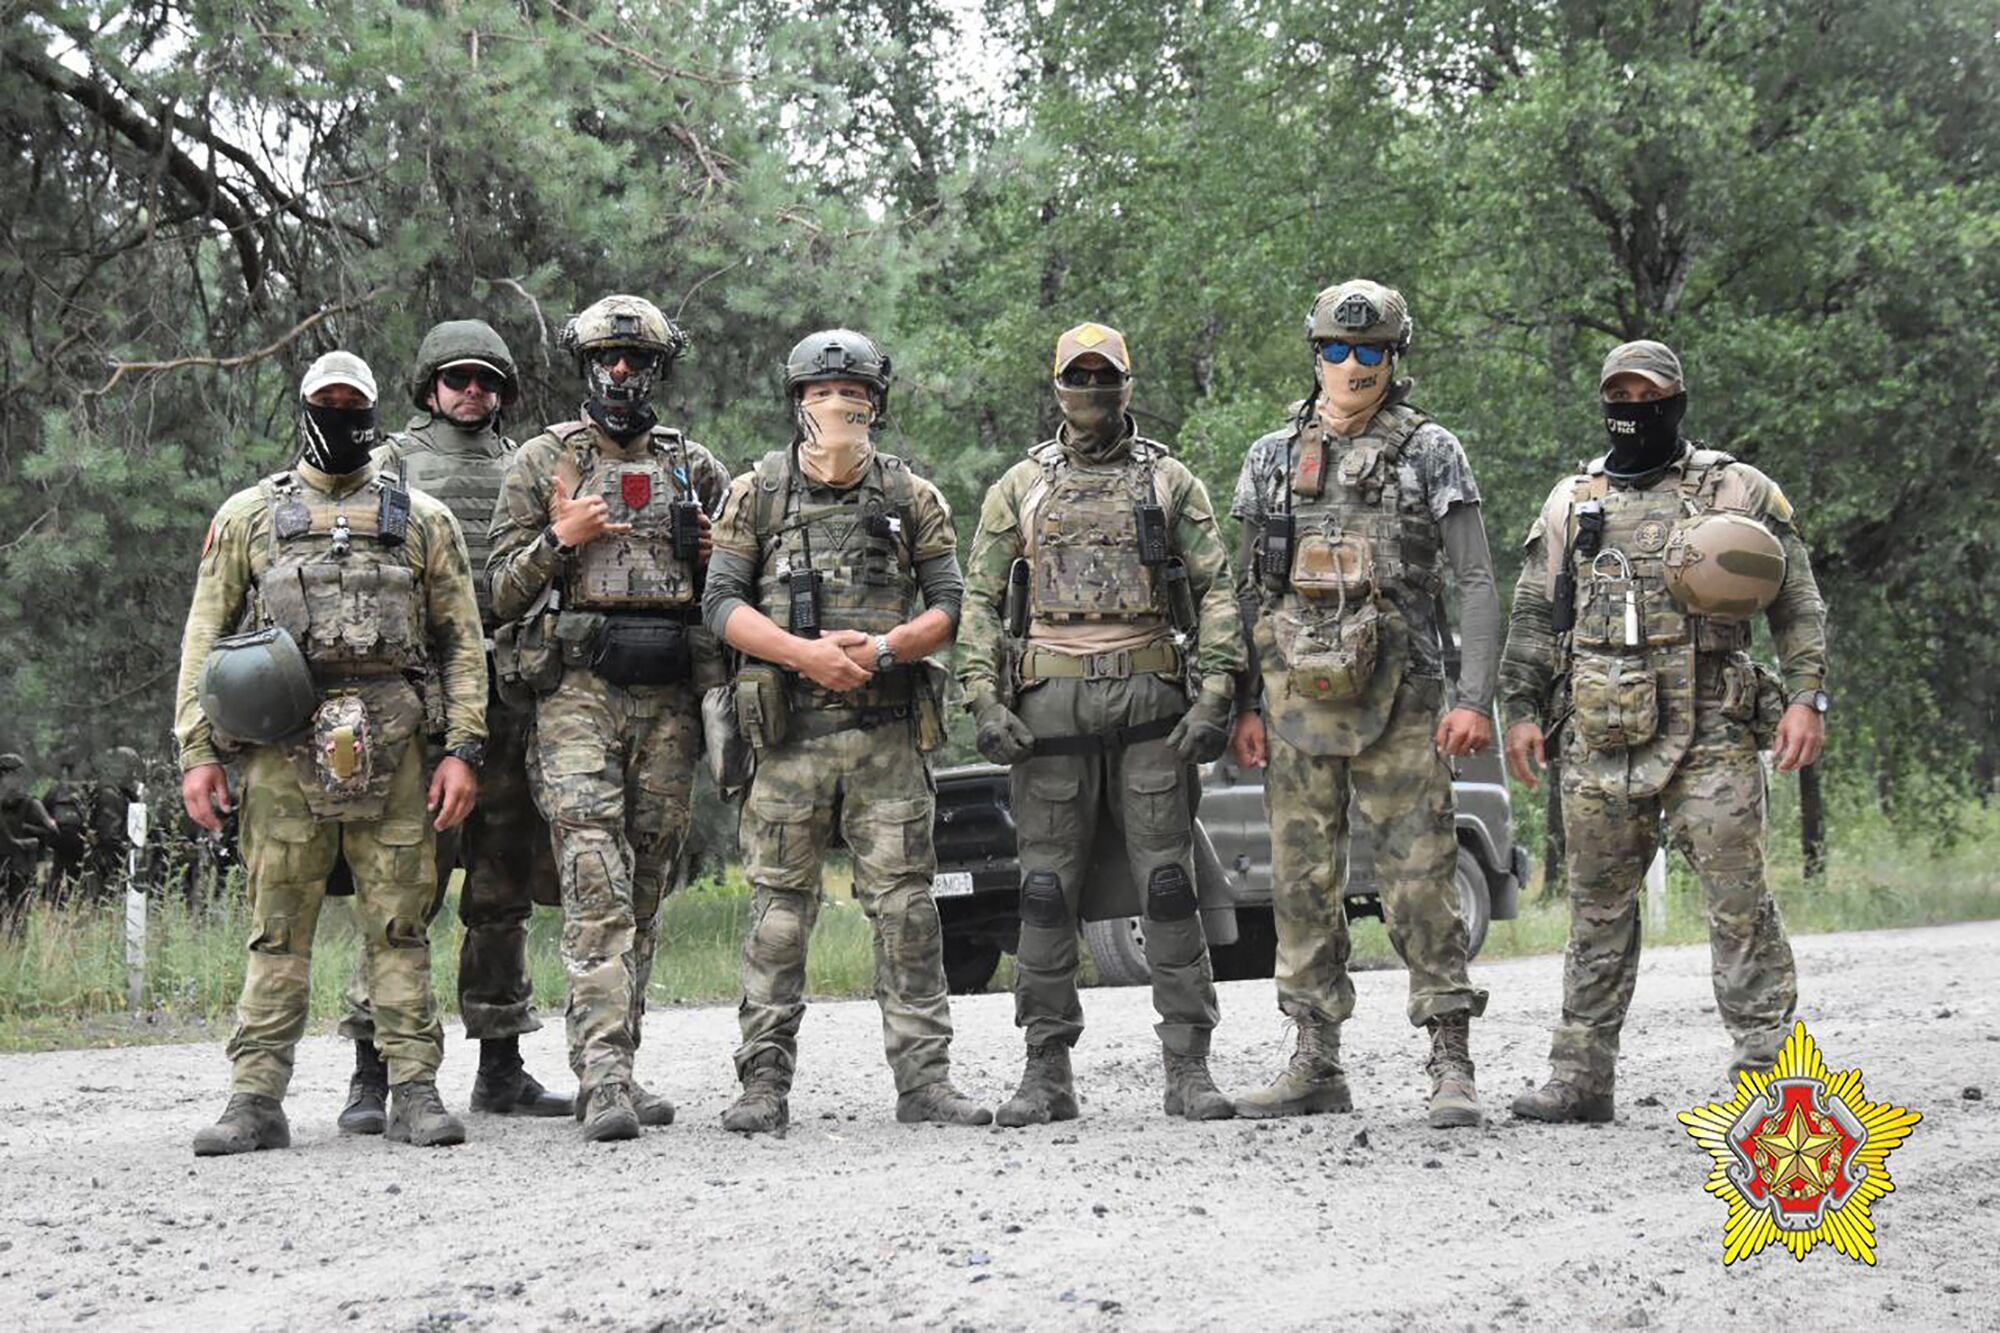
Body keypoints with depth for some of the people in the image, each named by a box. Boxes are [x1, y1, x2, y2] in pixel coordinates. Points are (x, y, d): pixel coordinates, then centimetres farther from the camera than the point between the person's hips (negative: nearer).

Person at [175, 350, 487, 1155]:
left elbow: (461, 641, 11)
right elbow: (205, 636, 11)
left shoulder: (422, 520, 13)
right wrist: (196, 752, 1)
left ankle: (415, 1093, 3)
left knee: (400, 927, 0)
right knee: (277, 930, 0)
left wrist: (463, 749, 0)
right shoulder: (248, 515, 13)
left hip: (390, 748, 0)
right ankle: (256, 1101, 1)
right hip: (282, 748, 0)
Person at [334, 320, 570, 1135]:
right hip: (419, 698, -4)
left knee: (503, 893, 8)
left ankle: (501, 1067, 14)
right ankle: (373, 1074, -8)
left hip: (514, 699, 4)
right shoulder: (395, 464, 8)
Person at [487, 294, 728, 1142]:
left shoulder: (696, 469, 16)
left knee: (645, 891, 6)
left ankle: (615, 1071, 13)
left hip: (669, 698, 4)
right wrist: (562, 539, -11)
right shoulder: (541, 463, 7)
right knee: (596, 884, -15)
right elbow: (502, 590, 5)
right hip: (577, 691, -4)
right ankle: (602, 1076, -22)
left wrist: (714, 556, 0)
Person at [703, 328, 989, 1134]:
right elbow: (721, 604, 1)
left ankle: (924, 1078, 3)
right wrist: (805, 652, -14)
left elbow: (949, 604, 7)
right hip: (790, 734, -1)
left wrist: (881, 649, -12)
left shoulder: (911, 497, 9)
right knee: (779, 909, 0)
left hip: (888, 732, 1)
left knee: (905, 904, 0)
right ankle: (765, 1083, 5)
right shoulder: (757, 494, 6)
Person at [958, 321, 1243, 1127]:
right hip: (1051, 702, 1)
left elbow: (1216, 590, 5)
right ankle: (1047, 1070, 6)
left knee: (1169, 885, -3)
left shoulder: (1171, 482, 10)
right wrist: (985, 699, -3)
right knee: (1047, 891, 1)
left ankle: (1188, 1067, 0)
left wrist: (1214, 694, -6)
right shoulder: (1020, 488, 12)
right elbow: (981, 599, 10)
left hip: (1150, 697, -1)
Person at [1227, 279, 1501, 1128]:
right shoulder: (1272, 459, 12)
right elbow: (1250, 590, 15)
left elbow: (1476, 582, -2)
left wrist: (1475, 699, -11)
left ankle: (1451, 1067, -4)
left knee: (1420, 880, -6)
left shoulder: (1431, 453, 2)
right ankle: (1316, 1066, 12)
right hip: (1296, 699, 4)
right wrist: (1243, 705, 8)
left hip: (1397, 698, -4)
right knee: (1303, 883, 5)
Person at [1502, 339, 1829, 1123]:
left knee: (1738, 899, -8)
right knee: (1599, 908, 7)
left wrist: (1807, 697, -6)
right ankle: (1581, 1077, 12)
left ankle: (1766, 1065, -5)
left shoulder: (1738, 492, 6)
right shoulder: (1572, 504, 15)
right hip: (1600, 740, 3)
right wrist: (1522, 710, 10)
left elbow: (1798, 604, 5)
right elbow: (1533, 617, 18)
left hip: (1711, 737, -3)